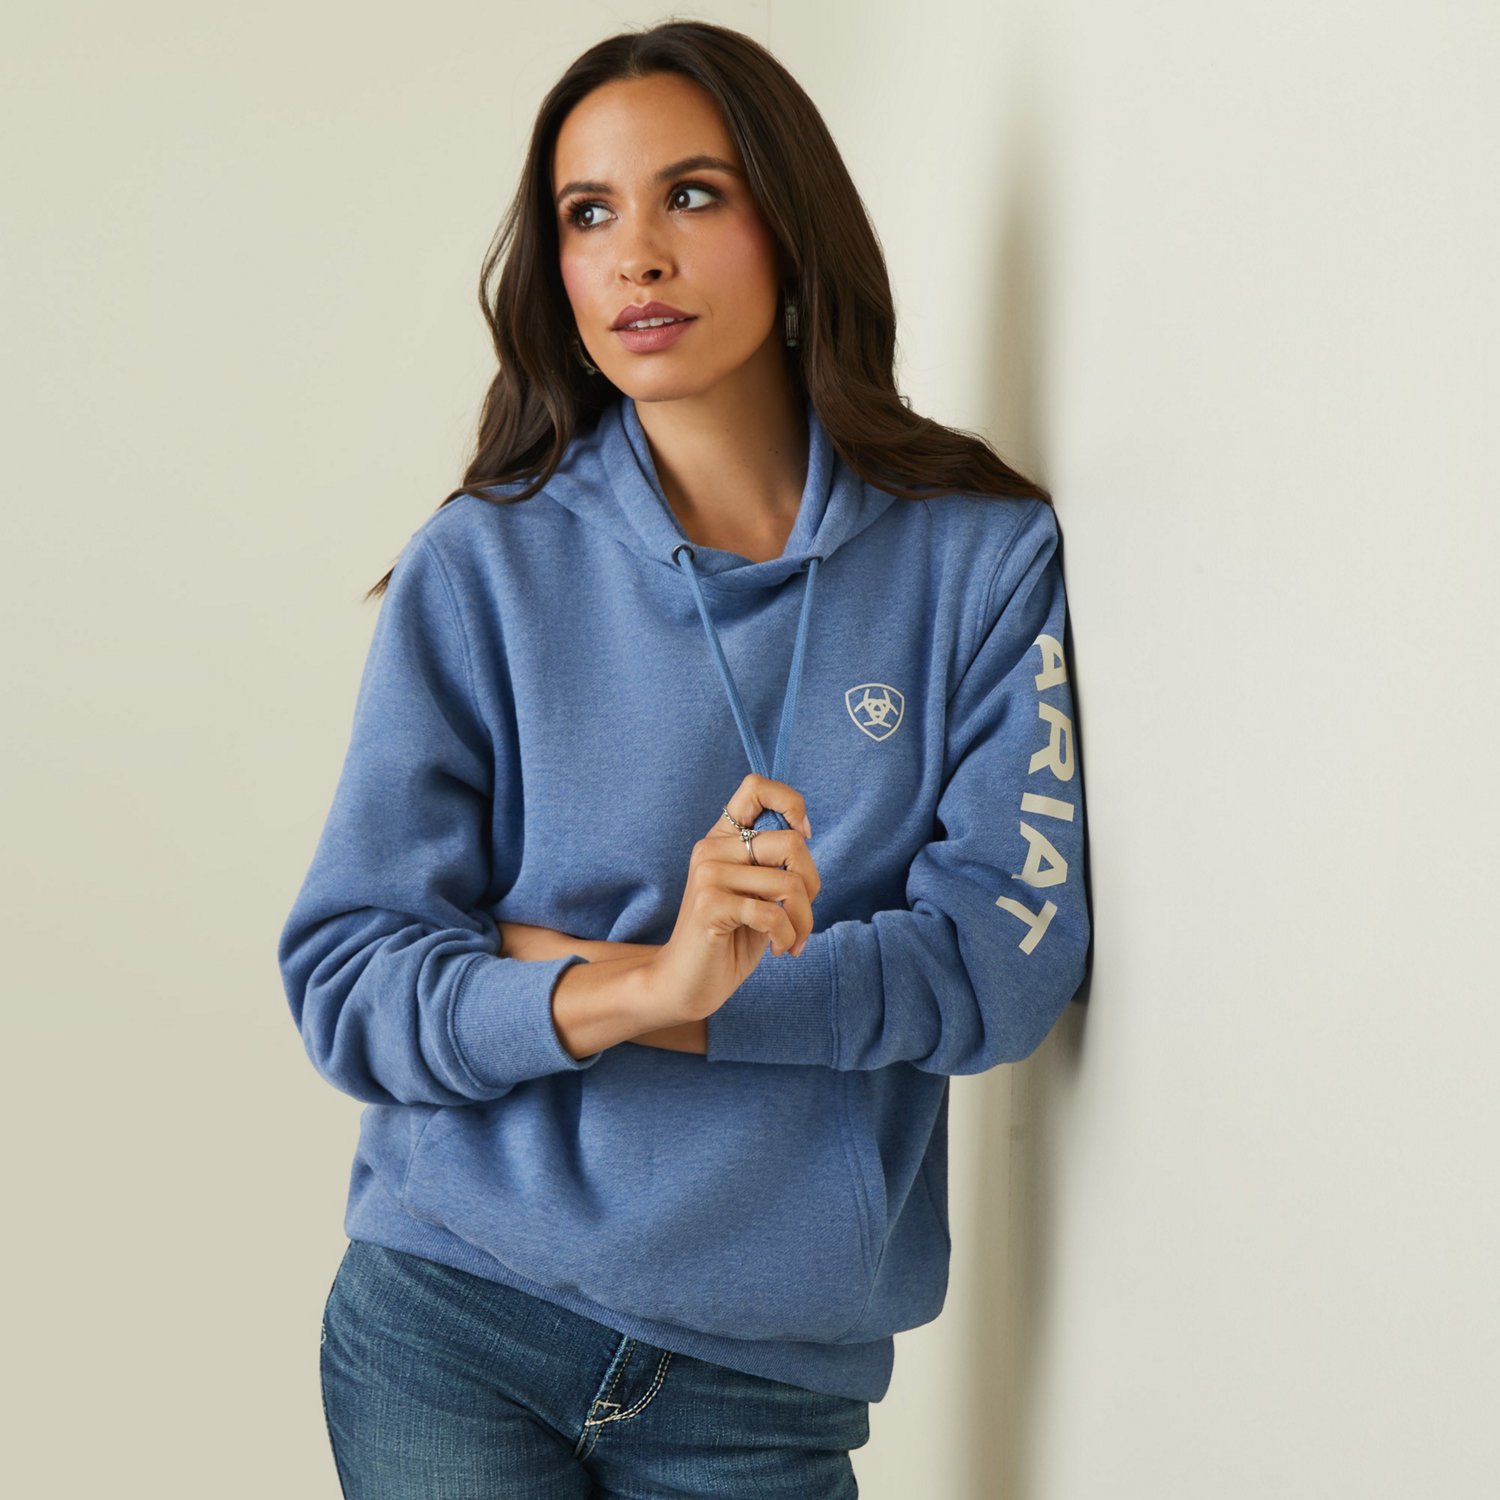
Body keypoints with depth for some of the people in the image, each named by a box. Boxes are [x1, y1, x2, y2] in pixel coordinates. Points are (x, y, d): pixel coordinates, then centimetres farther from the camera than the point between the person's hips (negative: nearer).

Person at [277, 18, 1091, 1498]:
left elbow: (1008, 954, -10)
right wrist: (650, 981, -26)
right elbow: (344, 979, -8)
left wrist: (562, 971, -14)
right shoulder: (482, 570, -3)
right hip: (452, 1332, 0)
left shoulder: (982, 558, -2)